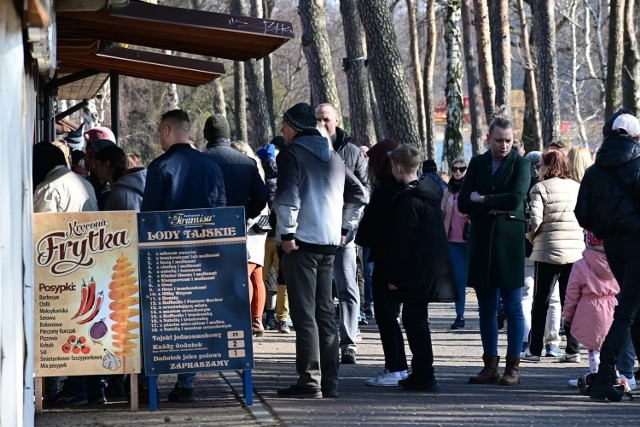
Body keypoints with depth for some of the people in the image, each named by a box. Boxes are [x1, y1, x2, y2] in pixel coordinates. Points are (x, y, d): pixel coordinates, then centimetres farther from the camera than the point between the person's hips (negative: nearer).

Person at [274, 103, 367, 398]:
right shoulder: (333, 157, 17)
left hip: (302, 241, -7)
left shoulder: (291, 154, -7)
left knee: (304, 313, -6)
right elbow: (358, 193, 23)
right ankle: (329, 382, 12)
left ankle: (310, 382, -8)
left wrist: (287, 233, -14)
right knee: (324, 312, 11)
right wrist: (343, 228, 21)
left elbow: (287, 196, -21)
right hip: (329, 241, 7)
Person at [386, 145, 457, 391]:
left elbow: (402, 241, -18)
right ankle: (420, 375, 22)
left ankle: (425, 378, -4)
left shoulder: (408, 199, -16)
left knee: (415, 321, -4)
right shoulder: (431, 192, 12)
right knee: (414, 320, 16)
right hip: (433, 268, 9)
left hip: (416, 273, -9)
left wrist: (394, 275, -14)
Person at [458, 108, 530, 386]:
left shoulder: (520, 163, 1)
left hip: (509, 239, -4)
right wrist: (493, 208, -12)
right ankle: (490, 366, 12)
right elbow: (463, 202, 2)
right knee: (486, 308, 7)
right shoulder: (477, 163, 11)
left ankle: (513, 367, 0)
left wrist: (482, 200, -5)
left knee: (512, 306, -3)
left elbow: (516, 198, -14)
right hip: (481, 240, 4)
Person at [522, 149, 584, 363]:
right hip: (576, 251, 4)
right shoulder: (577, 187, 8)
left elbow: (534, 219, -14)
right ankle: (572, 350, 6)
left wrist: (531, 237, 4)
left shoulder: (540, 188, -7)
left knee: (541, 302, 4)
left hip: (549, 251, -4)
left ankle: (534, 350, 6)